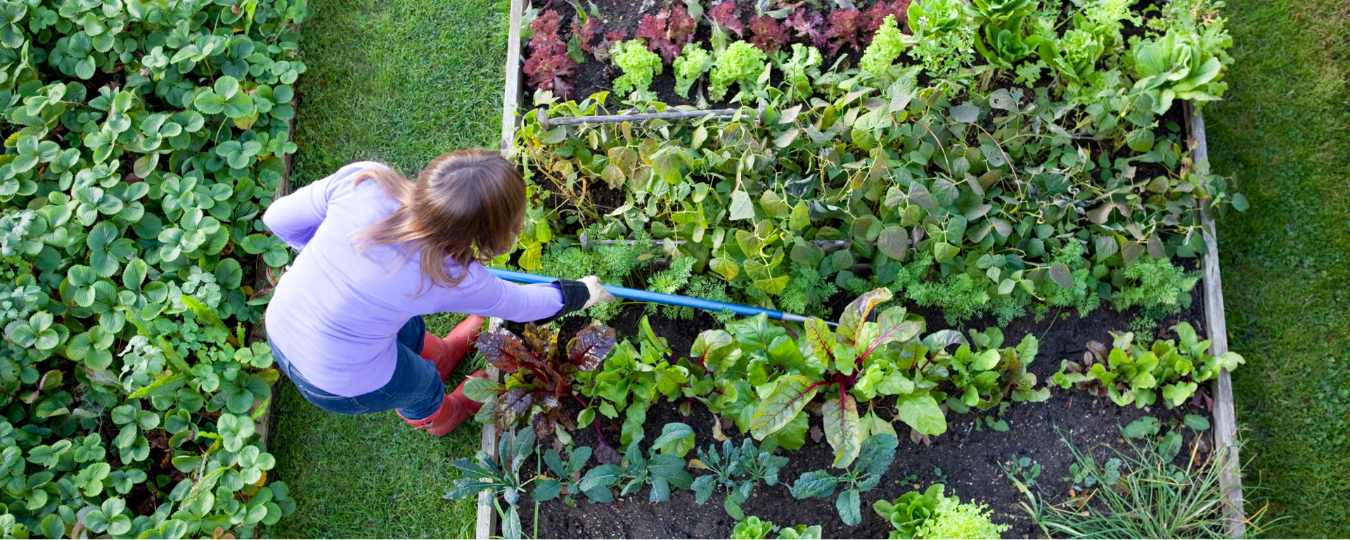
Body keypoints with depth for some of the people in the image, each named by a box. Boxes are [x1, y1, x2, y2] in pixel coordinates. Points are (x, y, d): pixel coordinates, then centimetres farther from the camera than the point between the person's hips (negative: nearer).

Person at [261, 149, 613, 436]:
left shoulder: (362, 180, -26)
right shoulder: (452, 278, -29)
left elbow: (280, 219, -11)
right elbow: (519, 304, -9)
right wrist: (581, 294, 10)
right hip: (342, 384, -4)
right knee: (419, 382, 29)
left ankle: (439, 354, 66)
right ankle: (434, 417, 65)